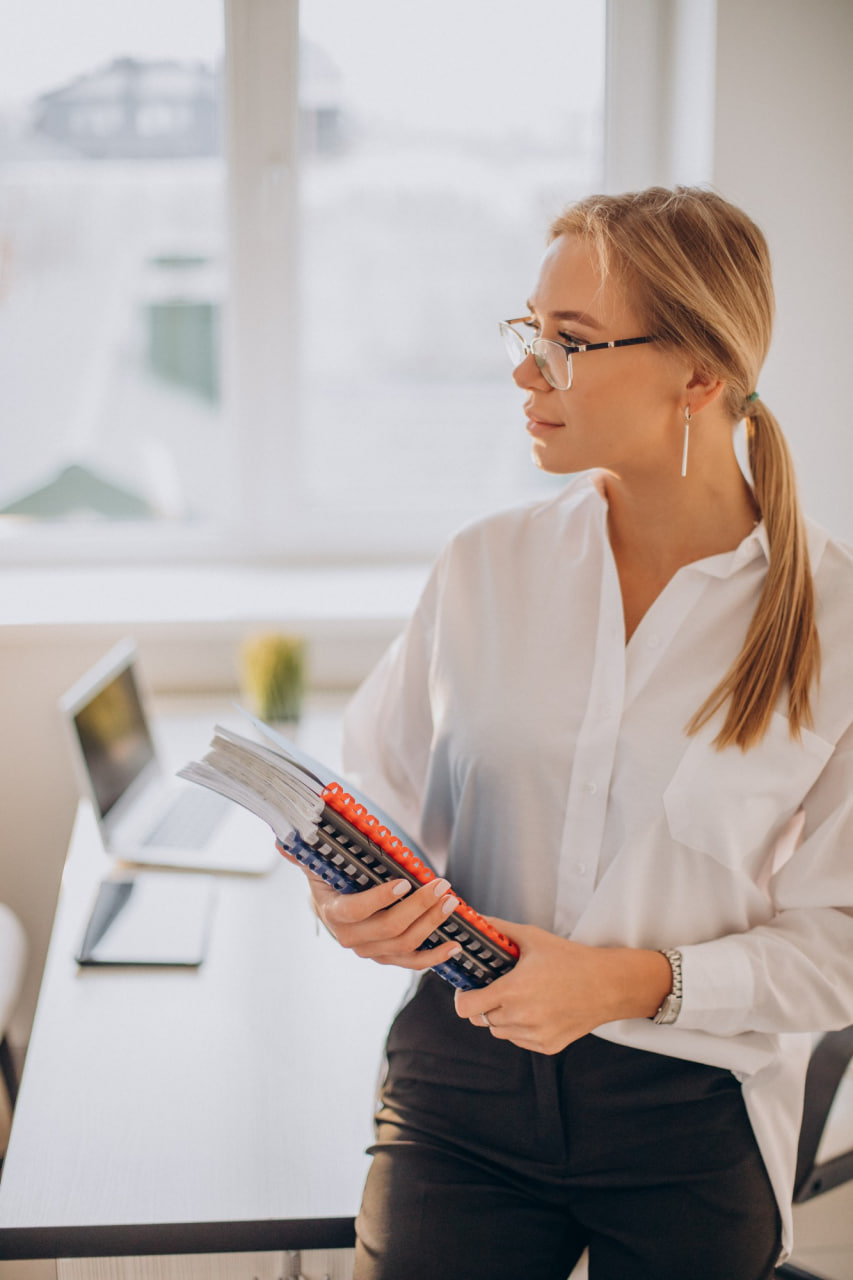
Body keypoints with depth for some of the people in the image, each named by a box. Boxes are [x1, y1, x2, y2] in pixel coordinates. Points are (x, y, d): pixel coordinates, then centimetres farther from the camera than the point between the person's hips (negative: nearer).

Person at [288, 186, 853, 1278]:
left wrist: (638, 981, -21)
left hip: (690, 1118, -1)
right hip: (461, 1078, 2)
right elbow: (379, 793, 5)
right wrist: (350, 893, -17)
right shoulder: (484, 566, -1)